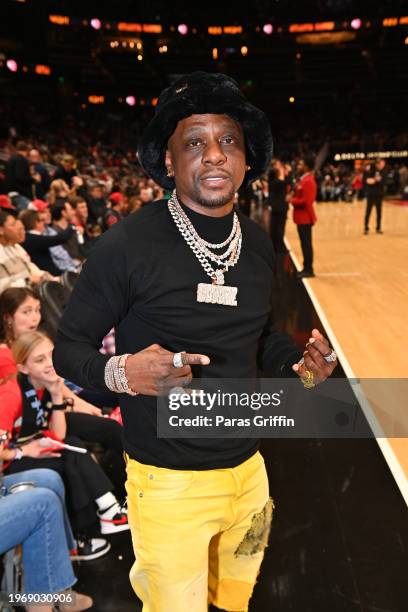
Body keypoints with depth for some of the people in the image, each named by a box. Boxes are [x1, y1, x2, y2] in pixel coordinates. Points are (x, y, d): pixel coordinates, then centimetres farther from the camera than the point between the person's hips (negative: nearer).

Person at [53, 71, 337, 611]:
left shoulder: (259, 243, 0)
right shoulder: (127, 244, -18)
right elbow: (68, 348, -10)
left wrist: (297, 362, -5)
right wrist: (120, 372, -30)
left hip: (248, 470, 6)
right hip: (169, 483, -6)